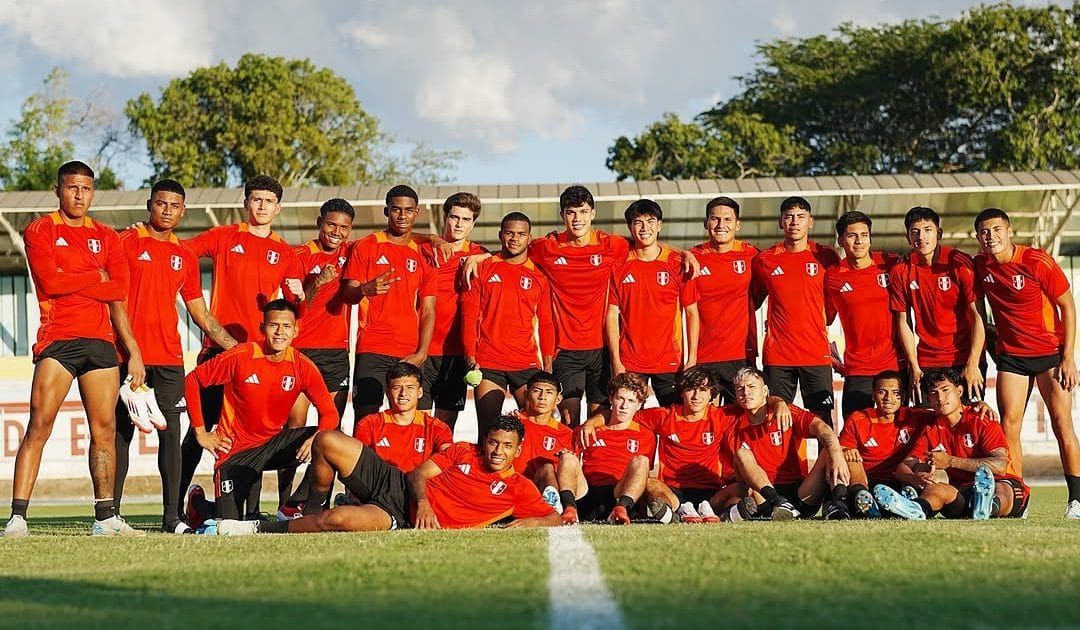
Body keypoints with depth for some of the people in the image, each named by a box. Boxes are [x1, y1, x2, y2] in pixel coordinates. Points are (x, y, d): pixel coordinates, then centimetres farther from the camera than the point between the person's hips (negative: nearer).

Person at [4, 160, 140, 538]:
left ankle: (105, 518, 11)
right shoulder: (40, 231, 4)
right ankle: (17, 517, -12)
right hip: (57, 340, -4)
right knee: (39, 426, -11)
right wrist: (96, 277, -1)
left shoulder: (106, 237, 15)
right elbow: (49, 280, -11)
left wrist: (70, 283, -4)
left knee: (104, 429, 4)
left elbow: (120, 290, 2)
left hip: (100, 340, 4)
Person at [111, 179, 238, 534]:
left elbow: (201, 315, 21)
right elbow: (116, 302, -5)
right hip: (130, 355, -4)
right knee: (122, 432, -2)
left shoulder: (185, 257, 16)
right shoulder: (127, 243, 1)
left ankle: (172, 517, 1)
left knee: (171, 434, -1)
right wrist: (133, 352, -13)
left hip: (170, 358, 4)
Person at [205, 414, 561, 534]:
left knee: (339, 519, -33)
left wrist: (528, 522, -25)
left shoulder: (518, 489, 2)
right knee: (327, 441, -10)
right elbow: (419, 473, 9)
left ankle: (261, 529, -13)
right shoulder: (463, 452, 12)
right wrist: (422, 501, -13)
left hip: (406, 521, -5)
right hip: (396, 484, 5)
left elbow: (555, 518, -3)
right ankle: (312, 509, 18)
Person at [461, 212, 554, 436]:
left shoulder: (538, 277, 11)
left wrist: (548, 365, 2)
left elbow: (545, 324, 12)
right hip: (488, 364, -1)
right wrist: (470, 357, -7)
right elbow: (469, 315, 3)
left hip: (527, 365, 1)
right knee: (488, 430, -2)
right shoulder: (484, 268, 6)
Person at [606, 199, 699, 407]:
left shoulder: (678, 264, 0)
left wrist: (692, 360, -4)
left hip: (669, 361, 0)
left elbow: (692, 313, 3)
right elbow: (612, 315, 3)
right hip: (629, 364, 0)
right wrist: (616, 362, -4)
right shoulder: (619, 265, 2)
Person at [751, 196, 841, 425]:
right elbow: (753, 303, 16)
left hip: (817, 354, -1)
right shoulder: (764, 260, 6)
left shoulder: (826, 257, 3)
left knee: (823, 419, -3)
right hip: (777, 355, 1)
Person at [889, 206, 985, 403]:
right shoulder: (901, 271, 0)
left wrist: (973, 364, -15)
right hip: (925, 363, 2)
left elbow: (977, 316, -9)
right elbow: (903, 322, 5)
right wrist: (914, 368, -2)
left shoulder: (960, 263, -8)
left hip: (964, 359, -2)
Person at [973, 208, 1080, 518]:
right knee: (1009, 426, -4)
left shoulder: (1037, 262, -15)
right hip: (1010, 355, 4)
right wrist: (989, 340, 11)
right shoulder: (980, 266, -2)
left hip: (1051, 351, -4)